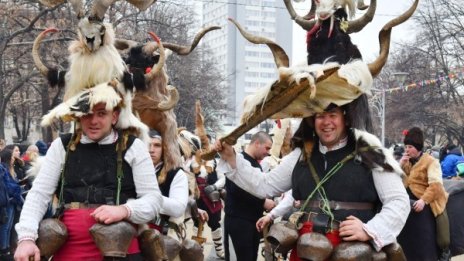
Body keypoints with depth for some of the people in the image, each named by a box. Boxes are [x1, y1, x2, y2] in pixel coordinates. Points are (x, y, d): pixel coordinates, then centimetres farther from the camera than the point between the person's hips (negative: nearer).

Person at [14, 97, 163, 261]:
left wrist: (124, 210, -20)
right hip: (70, 247, 2)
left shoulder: (133, 147, 2)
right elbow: (39, 194, 4)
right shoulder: (62, 146, 7)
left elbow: (153, 198, 0)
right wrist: (26, 237, -10)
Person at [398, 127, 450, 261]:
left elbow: (435, 185, -18)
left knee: (424, 241, -7)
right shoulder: (407, 161, 14)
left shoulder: (430, 161, -7)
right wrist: (401, 165, -2)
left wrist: (423, 200, -30)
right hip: (408, 204, 7)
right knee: (407, 238, 11)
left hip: (424, 205, -7)